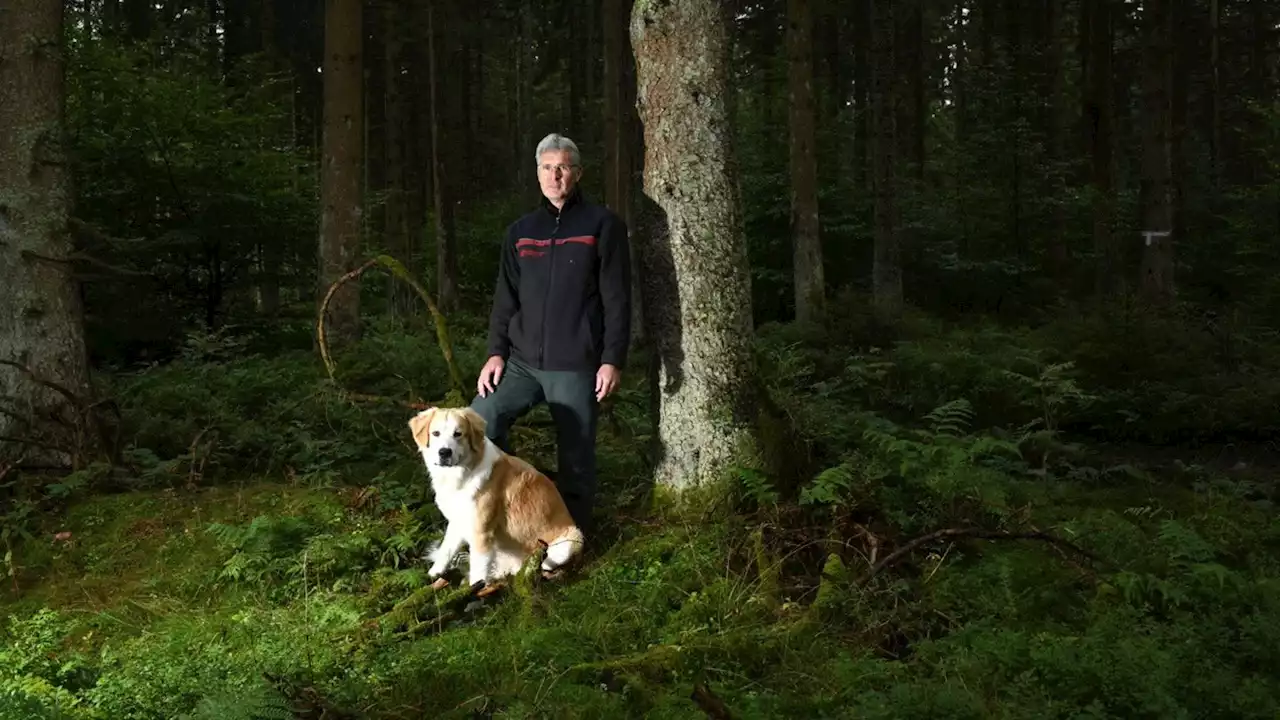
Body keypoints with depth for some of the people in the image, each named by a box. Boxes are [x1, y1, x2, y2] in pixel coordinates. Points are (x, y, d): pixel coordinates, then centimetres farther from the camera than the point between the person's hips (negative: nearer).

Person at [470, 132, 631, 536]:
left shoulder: (602, 225, -1)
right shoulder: (521, 231, 13)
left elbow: (617, 299, -4)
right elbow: (505, 297, 14)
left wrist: (613, 359, -10)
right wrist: (496, 351, 3)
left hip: (575, 368, -4)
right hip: (522, 363, 5)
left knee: (575, 459, 2)